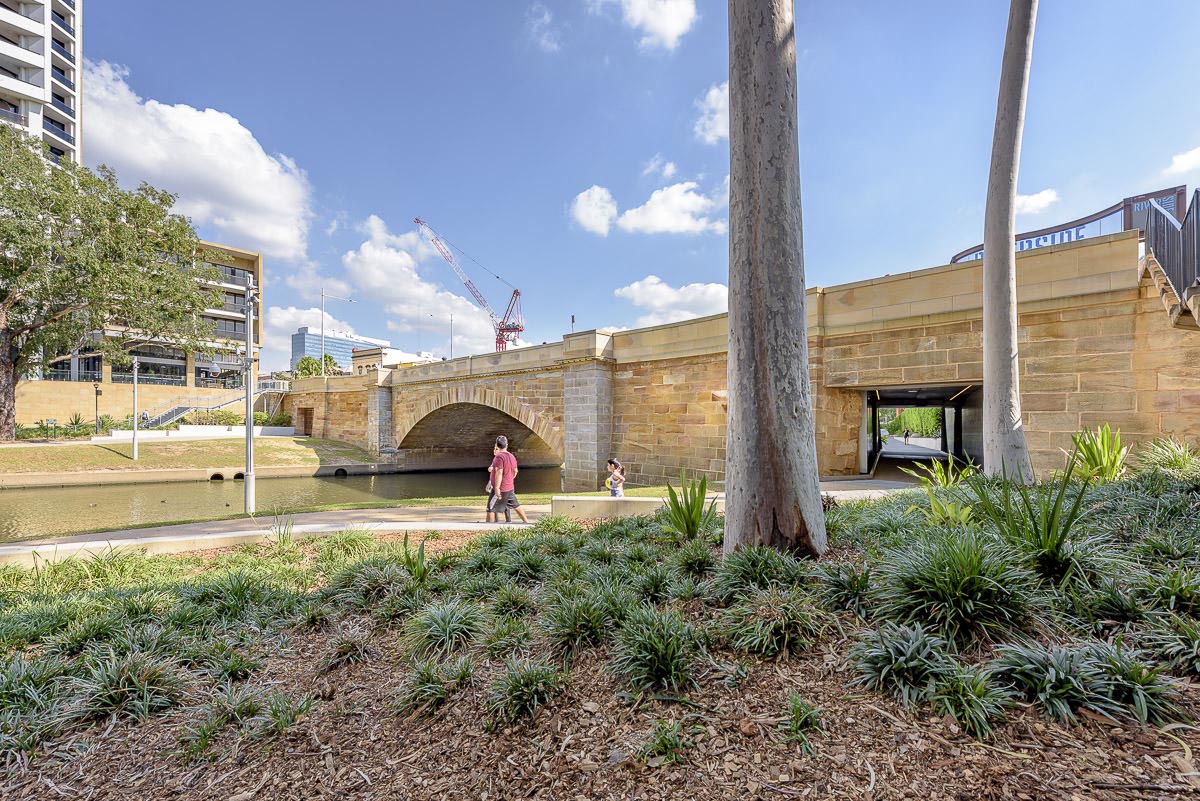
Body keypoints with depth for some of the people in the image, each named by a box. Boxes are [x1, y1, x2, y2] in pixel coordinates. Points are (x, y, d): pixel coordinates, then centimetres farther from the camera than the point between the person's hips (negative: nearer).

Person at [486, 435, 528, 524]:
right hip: (510, 487, 8)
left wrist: (497, 488, -26)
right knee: (516, 505, 19)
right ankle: (526, 522, 25)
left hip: (501, 489, -8)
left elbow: (499, 473, -25)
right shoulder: (512, 456, 8)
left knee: (491, 508, 2)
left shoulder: (499, 457, -18)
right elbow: (515, 471, 18)